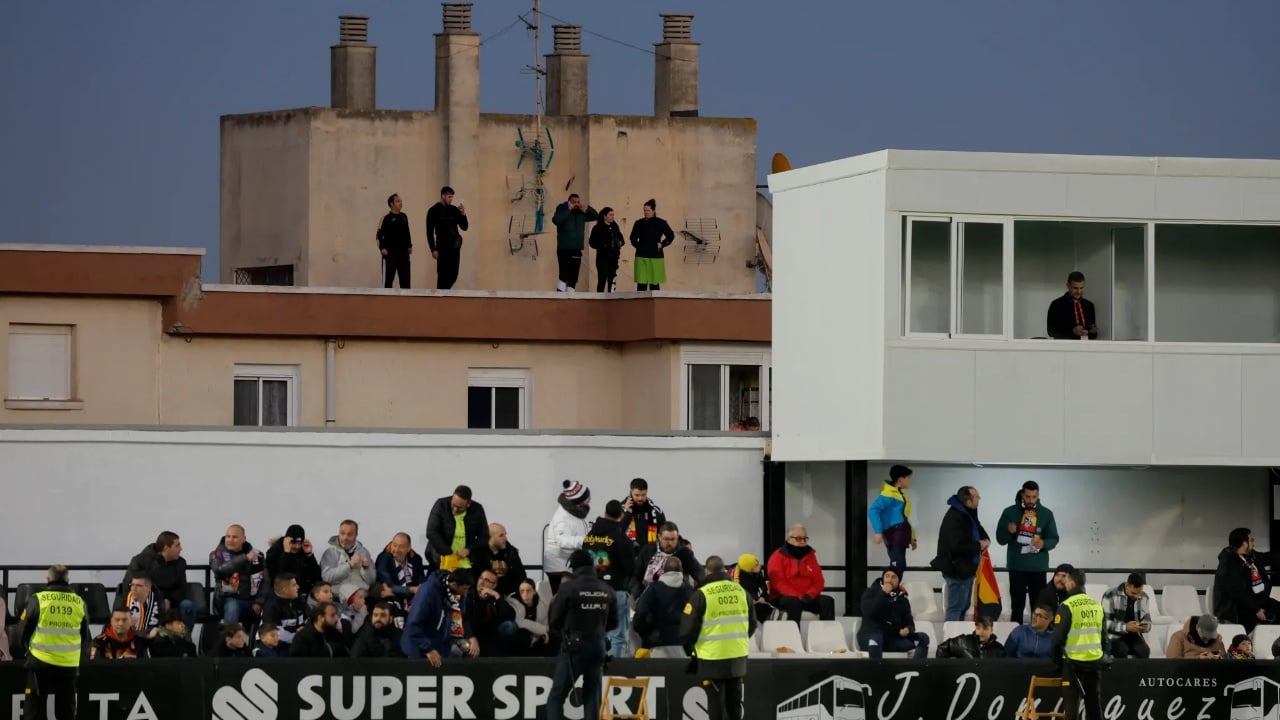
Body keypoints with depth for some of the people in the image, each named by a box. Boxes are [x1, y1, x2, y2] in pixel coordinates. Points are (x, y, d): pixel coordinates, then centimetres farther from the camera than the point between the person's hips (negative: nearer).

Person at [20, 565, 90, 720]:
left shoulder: (38, 600, -8)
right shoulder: (79, 603, 1)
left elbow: (25, 631, 2)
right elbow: (86, 637, 11)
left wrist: (28, 648, 21)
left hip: (40, 662, -3)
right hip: (69, 665, 3)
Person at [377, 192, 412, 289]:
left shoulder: (404, 217, 13)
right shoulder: (386, 218, -8)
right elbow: (380, 234, -10)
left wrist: (409, 246, 15)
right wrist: (382, 248, -16)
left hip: (403, 252, 6)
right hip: (390, 253, -6)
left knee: (405, 278, 9)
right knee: (388, 278, -3)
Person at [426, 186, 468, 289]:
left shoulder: (454, 210, 10)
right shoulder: (434, 211, -3)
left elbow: (464, 227, 11)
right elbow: (429, 232, -5)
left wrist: (463, 214, -6)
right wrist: (433, 250, -11)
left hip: (454, 246, 5)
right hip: (442, 247, -5)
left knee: (453, 275, 6)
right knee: (443, 274, -7)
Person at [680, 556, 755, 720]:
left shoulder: (702, 594, -13)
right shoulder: (741, 591, 2)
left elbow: (689, 626, -11)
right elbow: (752, 622, 13)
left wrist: (688, 645, 9)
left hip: (713, 657, -4)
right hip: (738, 655, 4)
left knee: (716, 700, 3)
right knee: (734, 699, 16)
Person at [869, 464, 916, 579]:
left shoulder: (901, 494, 19)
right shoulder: (889, 494, -12)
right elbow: (873, 510, -21)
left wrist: (911, 537, 21)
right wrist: (878, 532, -29)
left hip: (901, 534, 10)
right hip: (894, 533, -10)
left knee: (899, 566, 9)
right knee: (898, 566, -19)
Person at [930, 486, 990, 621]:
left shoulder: (967, 514, 7)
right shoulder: (955, 518, -24)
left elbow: (978, 529, 22)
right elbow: (957, 546, -30)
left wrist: (985, 540, 0)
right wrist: (979, 546, -18)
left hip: (966, 569, 11)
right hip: (957, 569, -11)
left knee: (963, 605, 19)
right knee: (956, 608, -6)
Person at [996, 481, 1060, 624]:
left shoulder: (1046, 514, 5)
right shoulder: (1010, 512, 3)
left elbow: (1054, 539, 6)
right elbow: (1000, 538, 3)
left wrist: (1043, 544, -16)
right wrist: (1009, 531, -20)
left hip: (1038, 567, 1)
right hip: (1017, 566, -1)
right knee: (1017, 606, 1)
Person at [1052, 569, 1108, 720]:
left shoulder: (1067, 606, -10)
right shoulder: (1097, 605, 8)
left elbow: (1058, 638, -10)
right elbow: (1104, 635, 13)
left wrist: (1057, 661, 3)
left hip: (1074, 661, -5)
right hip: (1096, 661, 5)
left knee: (1071, 702, -2)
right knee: (1094, 702, 12)